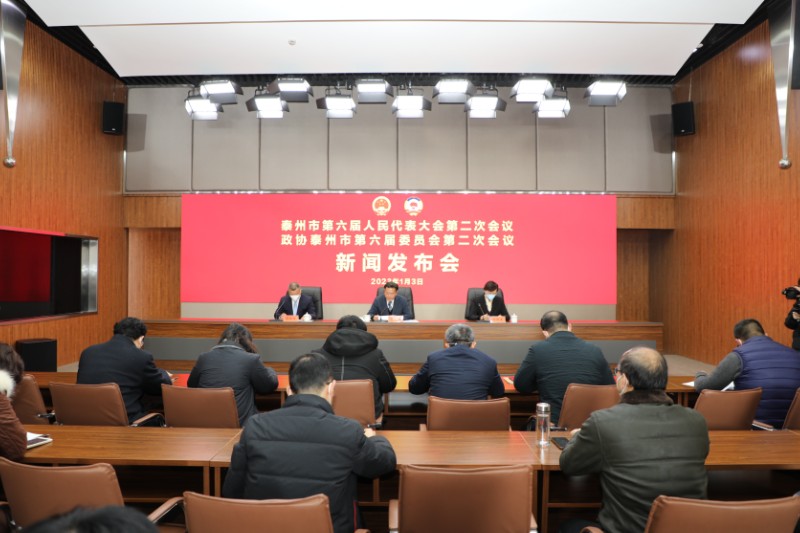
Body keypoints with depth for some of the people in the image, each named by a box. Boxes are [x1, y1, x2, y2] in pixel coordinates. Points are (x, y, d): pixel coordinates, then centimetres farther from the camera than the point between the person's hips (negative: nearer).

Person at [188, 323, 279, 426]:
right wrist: (269, 371, 28)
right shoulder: (251, 359, -7)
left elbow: (191, 385, 20)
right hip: (239, 423, -4)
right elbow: (270, 385, 7)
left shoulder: (203, 358, 3)